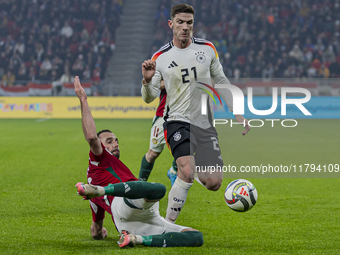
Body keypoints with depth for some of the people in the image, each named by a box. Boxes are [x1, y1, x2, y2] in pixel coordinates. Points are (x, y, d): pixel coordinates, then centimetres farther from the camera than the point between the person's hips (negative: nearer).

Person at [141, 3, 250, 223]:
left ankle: (197, 173, 31)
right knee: (187, 173, -27)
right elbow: (149, 98, -2)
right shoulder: (160, 58, -2)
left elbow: (221, 82, 15)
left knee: (213, 183, -6)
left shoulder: (207, 49, 4)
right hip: (178, 122, -3)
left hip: (205, 124, 3)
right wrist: (147, 80, -24)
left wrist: (238, 114, 11)